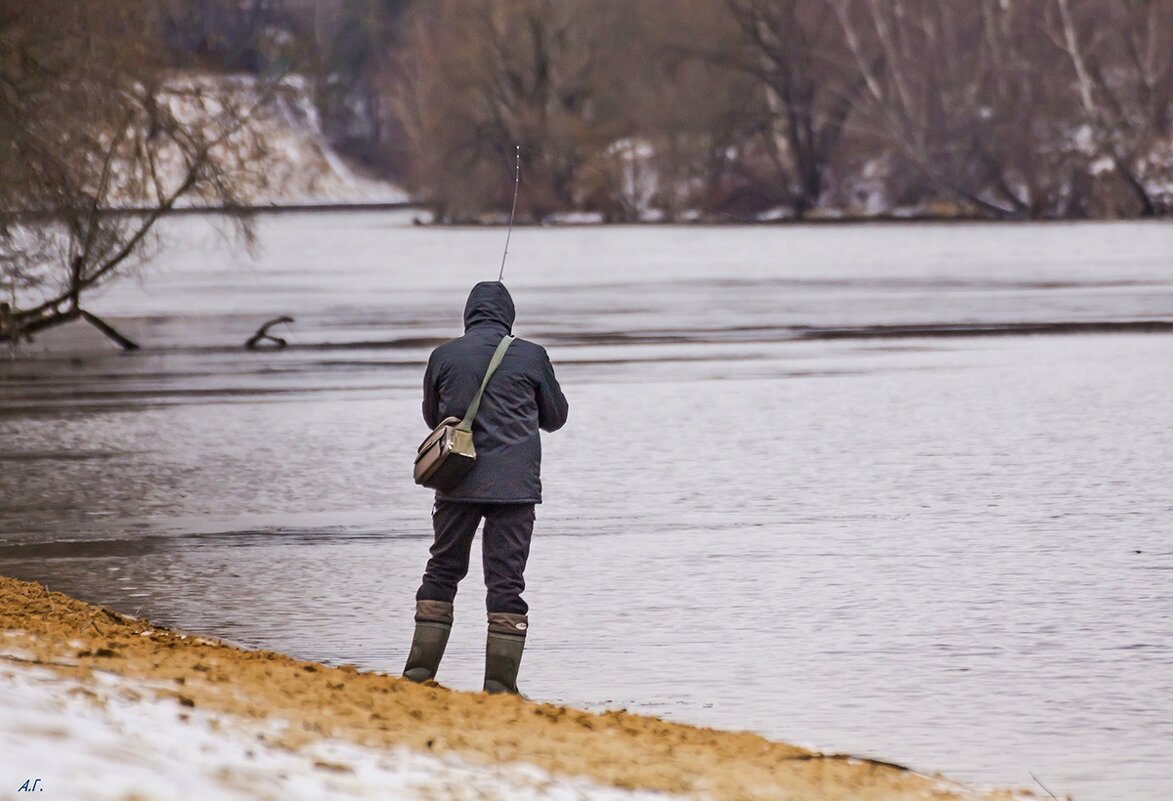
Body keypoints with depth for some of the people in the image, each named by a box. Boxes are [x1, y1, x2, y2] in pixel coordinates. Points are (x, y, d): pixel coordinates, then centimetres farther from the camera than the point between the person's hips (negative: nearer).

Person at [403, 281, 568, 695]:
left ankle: (420, 670, 10)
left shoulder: (444, 356, 3)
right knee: (506, 580, 0)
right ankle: (500, 682, -3)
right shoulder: (531, 356, -1)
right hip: (514, 486, -2)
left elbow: (432, 416, 17)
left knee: (442, 571, 13)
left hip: (457, 484, 2)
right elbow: (555, 417, 12)